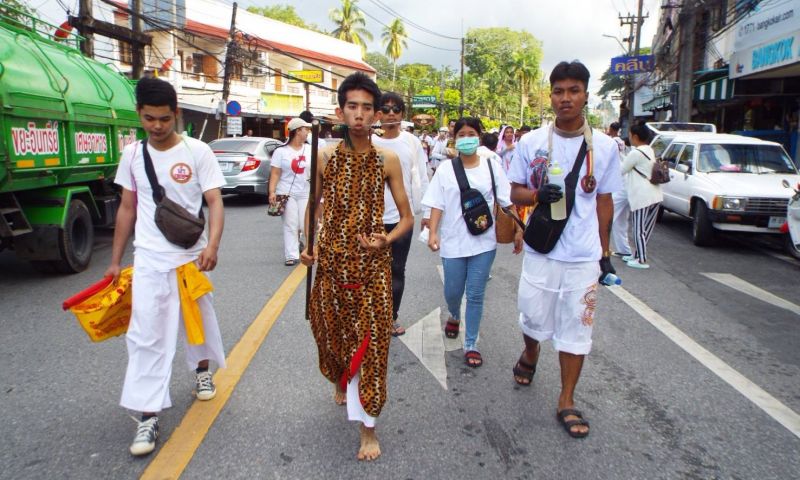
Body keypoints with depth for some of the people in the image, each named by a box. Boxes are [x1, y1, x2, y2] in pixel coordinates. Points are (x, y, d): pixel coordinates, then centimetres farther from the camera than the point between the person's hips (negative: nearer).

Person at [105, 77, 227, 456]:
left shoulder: (197, 152, -9)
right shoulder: (132, 154, 2)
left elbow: (214, 202, -13)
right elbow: (127, 208, 9)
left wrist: (212, 245, -30)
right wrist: (115, 260, 11)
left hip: (191, 257, -1)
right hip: (148, 260, 2)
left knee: (199, 318, 17)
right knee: (146, 335, -2)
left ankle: (202, 369, 45)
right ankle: (149, 416, 6)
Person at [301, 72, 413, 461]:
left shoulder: (387, 160, -2)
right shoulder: (326, 157, 0)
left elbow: (407, 217, 3)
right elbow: (314, 206, 12)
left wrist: (386, 240, -16)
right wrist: (308, 244, -2)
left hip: (373, 263, -1)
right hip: (331, 261, 2)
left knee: (371, 340, -1)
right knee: (331, 330, 16)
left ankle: (367, 426, 12)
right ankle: (341, 382, 50)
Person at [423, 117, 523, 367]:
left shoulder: (491, 166, 1)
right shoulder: (446, 169, 0)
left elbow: (508, 201, 3)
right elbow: (437, 204, -2)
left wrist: (519, 230, 0)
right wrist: (433, 232, -12)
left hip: (483, 242, 0)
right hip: (453, 242, 0)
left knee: (476, 295, 4)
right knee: (452, 292, 11)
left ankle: (471, 345, 18)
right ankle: (454, 316, 47)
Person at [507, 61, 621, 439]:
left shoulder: (605, 146, 1)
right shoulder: (531, 142, -1)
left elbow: (604, 200, 8)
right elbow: (515, 192, 4)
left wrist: (604, 252, 10)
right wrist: (537, 195, -19)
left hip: (584, 256, 0)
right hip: (540, 251, 0)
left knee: (577, 330, 6)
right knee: (534, 318, 12)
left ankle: (567, 401, 22)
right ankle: (530, 356, 47)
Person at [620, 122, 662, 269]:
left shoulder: (636, 153, -14)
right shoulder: (650, 151, 15)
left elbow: (621, 170, -5)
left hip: (642, 196, -9)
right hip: (655, 195, 9)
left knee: (639, 229, -1)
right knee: (646, 229, 14)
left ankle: (642, 260, 3)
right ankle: (637, 255, 25)